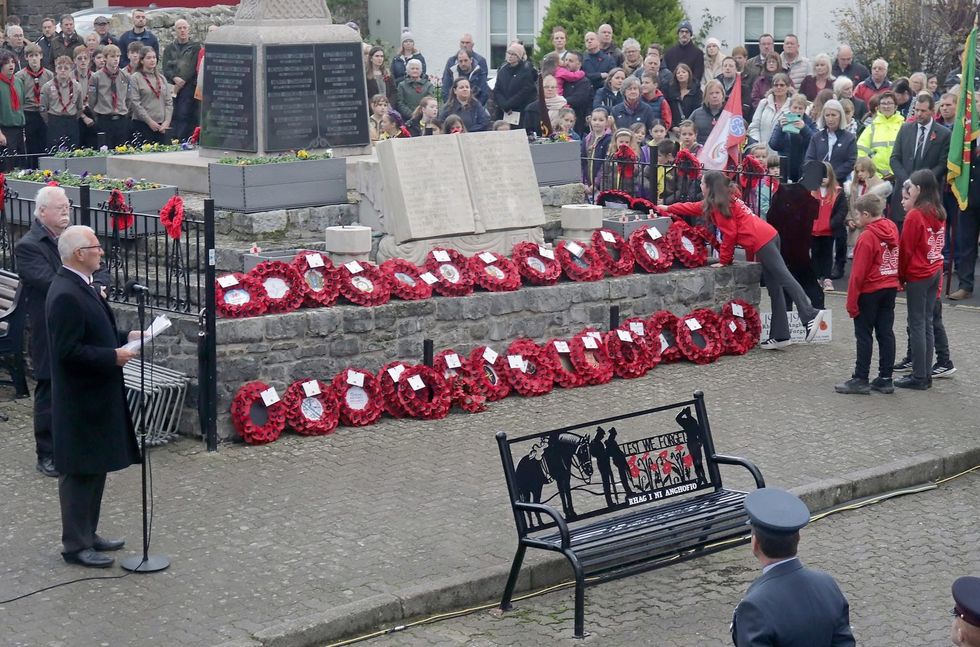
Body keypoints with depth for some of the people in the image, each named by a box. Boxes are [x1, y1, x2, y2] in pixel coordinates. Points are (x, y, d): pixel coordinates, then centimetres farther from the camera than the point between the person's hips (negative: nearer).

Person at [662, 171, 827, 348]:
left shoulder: (719, 204, -5)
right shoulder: (725, 200, 25)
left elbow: (730, 234, -8)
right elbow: (695, 208, 38)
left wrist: (724, 260, 2)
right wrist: (668, 208, 46)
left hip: (761, 241, -9)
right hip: (769, 236, 9)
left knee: (783, 277, -16)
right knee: (774, 288, 7)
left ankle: (810, 315, -26)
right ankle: (780, 335, 8)